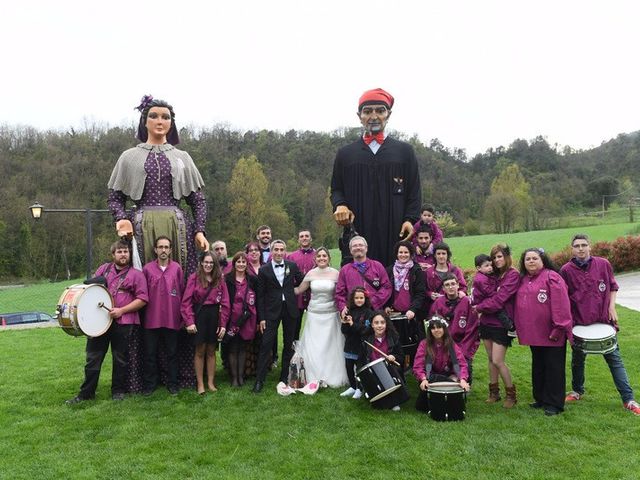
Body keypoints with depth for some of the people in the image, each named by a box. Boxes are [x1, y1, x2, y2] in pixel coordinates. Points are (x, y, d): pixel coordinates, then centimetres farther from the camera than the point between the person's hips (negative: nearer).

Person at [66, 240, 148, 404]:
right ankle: (86, 392, 20)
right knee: (93, 358, 8)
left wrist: (121, 310, -15)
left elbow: (142, 299, -7)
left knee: (120, 359, 8)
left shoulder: (136, 275, -1)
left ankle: (118, 391, 23)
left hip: (122, 323, -3)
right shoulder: (103, 269, 11)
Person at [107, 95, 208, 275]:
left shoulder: (182, 157, 14)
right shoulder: (129, 157, 12)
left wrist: (199, 230, 1)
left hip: (177, 227, 1)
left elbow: (198, 199, 12)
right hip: (141, 228, 0)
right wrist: (122, 219, -8)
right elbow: (114, 197, 11)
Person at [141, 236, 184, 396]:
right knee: (150, 353, 10)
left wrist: (182, 317, 2)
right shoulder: (147, 268, -1)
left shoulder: (177, 268, -1)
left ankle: (172, 383, 23)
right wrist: (142, 315, 3)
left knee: (172, 353, 10)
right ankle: (150, 383, 25)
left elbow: (182, 293, 2)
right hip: (151, 319, 0)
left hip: (172, 319, 0)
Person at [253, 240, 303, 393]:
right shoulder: (264, 269, -3)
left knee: (289, 345, 10)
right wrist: (261, 318, -5)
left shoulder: (292, 266, 1)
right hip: (272, 311, -2)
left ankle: (285, 376, 24)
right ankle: (259, 380, 3)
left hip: (290, 309, 2)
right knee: (266, 345, -5)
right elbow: (260, 295, -2)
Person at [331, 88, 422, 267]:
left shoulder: (404, 151, 12)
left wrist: (410, 219, -4)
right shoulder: (345, 154, 14)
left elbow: (414, 191, 10)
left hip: (394, 233, 0)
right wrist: (340, 205, -6)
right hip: (357, 231, 0)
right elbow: (336, 189, 16)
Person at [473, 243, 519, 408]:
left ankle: (511, 394, 14)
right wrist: (481, 309, -7)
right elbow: (481, 295, 12)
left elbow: (499, 299, -17)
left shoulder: (513, 275, -10)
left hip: (502, 324, -6)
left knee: (498, 361, -5)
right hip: (487, 321, 6)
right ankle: (494, 392, 24)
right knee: (491, 359, 12)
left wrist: (479, 307, -11)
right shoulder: (494, 274, 11)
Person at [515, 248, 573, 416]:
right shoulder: (523, 280, 12)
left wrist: (559, 327, -21)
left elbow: (560, 304, -18)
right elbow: (519, 305, 17)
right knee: (538, 366, 17)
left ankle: (554, 404, 12)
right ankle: (540, 399, 29)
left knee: (553, 367, 2)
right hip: (533, 333, 8)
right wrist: (517, 327, 14)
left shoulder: (551, 277, -12)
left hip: (551, 334, -7)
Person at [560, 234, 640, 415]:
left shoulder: (603, 264, -2)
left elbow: (613, 286, 10)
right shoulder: (566, 270, -5)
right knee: (577, 358, 14)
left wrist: (612, 307, 0)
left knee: (614, 358, 2)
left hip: (603, 319, 0)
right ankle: (577, 391, 33)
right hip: (578, 322, 0)